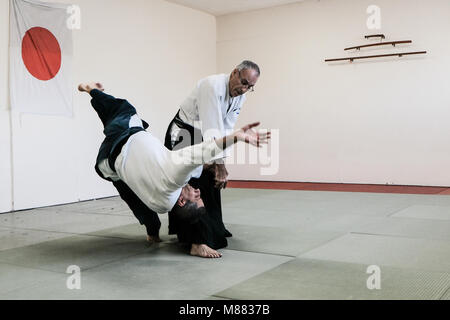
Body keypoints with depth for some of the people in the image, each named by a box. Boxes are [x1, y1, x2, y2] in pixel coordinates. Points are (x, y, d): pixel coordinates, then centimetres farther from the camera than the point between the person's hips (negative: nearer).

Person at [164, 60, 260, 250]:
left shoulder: (240, 96, -5)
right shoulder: (213, 86, -30)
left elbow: (227, 128, -6)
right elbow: (212, 128, -35)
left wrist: (218, 161, -17)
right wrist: (219, 163, -36)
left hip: (203, 138, 8)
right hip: (183, 135, -8)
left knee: (212, 182, 13)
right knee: (191, 185, -14)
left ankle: (212, 229, 27)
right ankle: (198, 239, -12)